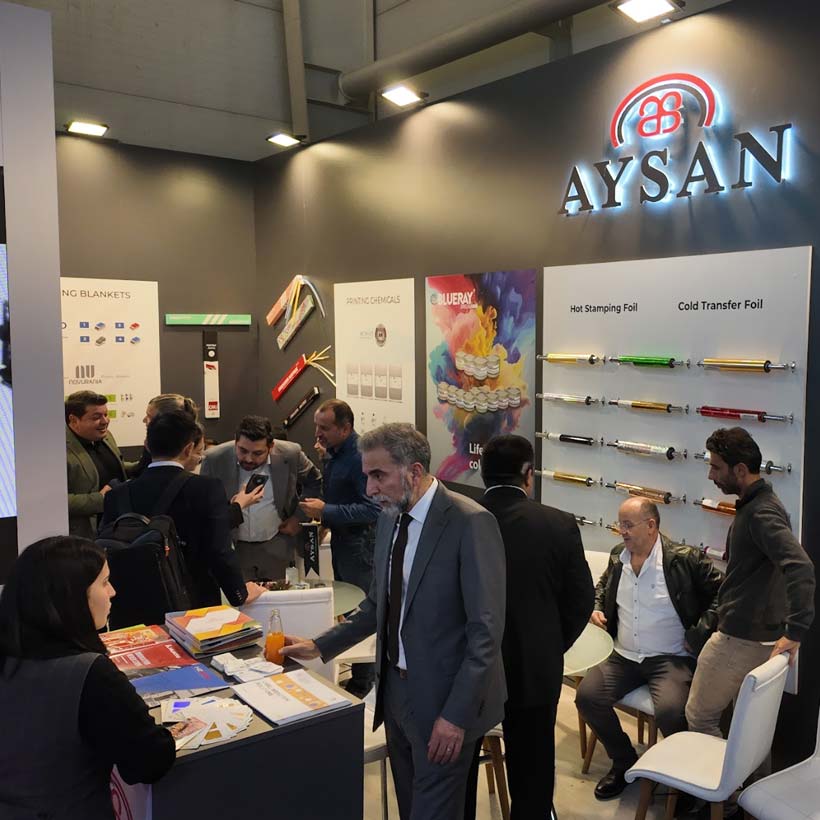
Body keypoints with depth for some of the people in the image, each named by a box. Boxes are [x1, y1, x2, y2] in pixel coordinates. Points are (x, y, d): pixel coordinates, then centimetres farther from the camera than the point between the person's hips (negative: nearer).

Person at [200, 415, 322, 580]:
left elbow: (315, 482, 6)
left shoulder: (290, 454, -12)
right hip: (233, 548, -1)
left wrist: (300, 517, 0)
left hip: (276, 547, 1)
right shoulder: (214, 459, -13)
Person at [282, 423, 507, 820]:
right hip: (395, 687, 7)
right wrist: (320, 646, 7)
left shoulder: (470, 522, -20)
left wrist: (456, 714, -20)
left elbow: (486, 630, -19)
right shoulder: (390, 518, 4)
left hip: (443, 696, -7)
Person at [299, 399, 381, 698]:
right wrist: (319, 511, 7)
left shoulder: (361, 457, -22)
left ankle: (362, 684, 15)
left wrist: (327, 511, -26)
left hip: (360, 546, -9)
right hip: (341, 540, 10)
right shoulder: (333, 453, 7)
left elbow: (373, 508, -27)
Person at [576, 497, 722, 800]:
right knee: (586, 696, -15)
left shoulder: (685, 559, -11)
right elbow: (602, 586, 27)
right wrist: (596, 608, 8)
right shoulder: (617, 557, 6)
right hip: (624, 656, 5)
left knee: (670, 712, -31)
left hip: (670, 658, -5)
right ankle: (624, 761, 11)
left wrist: (698, 634, -12)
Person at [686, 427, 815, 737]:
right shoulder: (758, 504, 11)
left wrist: (795, 632, -31)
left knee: (699, 718, 3)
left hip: (741, 639, -10)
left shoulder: (761, 513, -21)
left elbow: (800, 567, -34)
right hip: (757, 634, 10)